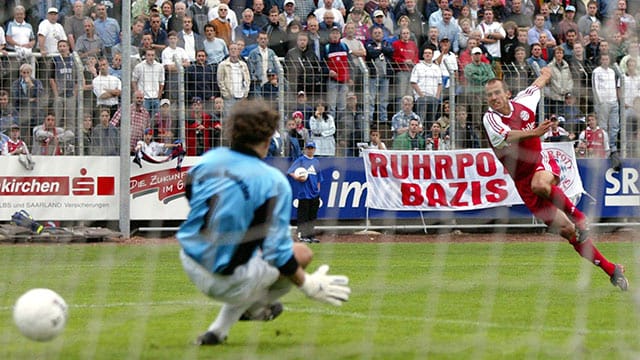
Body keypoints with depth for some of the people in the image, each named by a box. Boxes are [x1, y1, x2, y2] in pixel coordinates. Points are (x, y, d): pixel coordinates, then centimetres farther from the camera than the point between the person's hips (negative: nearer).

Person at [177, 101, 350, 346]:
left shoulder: (207, 160, 0)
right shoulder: (274, 182, -15)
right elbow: (276, 252, -18)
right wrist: (308, 285, -4)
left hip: (191, 267, 7)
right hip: (229, 282, -7)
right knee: (302, 253, 14)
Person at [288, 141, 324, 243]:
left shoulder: (316, 162, 16)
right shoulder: (300, 160, -1)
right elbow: (290, 172, -10)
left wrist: (318, 191, 14)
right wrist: (297, 177, -28)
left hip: (314, 193, 6)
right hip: (304, 192, -6)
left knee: (312, 216, 10)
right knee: (303, 216, -4)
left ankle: (311, 235, 16)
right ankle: (302, 236, 0)